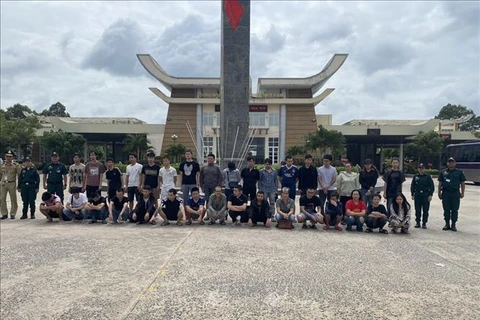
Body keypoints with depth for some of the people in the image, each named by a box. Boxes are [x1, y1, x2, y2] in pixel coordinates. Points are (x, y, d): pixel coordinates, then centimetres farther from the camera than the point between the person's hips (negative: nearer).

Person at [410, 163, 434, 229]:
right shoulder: (415, 177, 9)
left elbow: (432, 186, 2)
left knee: (425, 210, 0)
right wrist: (412, 195, 6)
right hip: (417, 195, 2)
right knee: (417, 210, 5)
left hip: (426, 195, -2)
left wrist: (430, 195, -5)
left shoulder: (428, 176, 3)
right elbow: (412, 186, 12)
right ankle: (417, 222, 13)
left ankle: (424, 223, 7)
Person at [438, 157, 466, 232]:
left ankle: (453, 225, 8)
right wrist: (439, 193, 5)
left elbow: (462, 183, 8)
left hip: (455, 193, -1)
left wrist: (462, 193, 1)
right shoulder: (443, 172, 10)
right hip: (445, 193, 1)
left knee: (454, 210, 0)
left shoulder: (459, 172, 8)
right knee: (446, 209, 4)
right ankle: (447, 224, 13)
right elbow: (440, 183, 11)